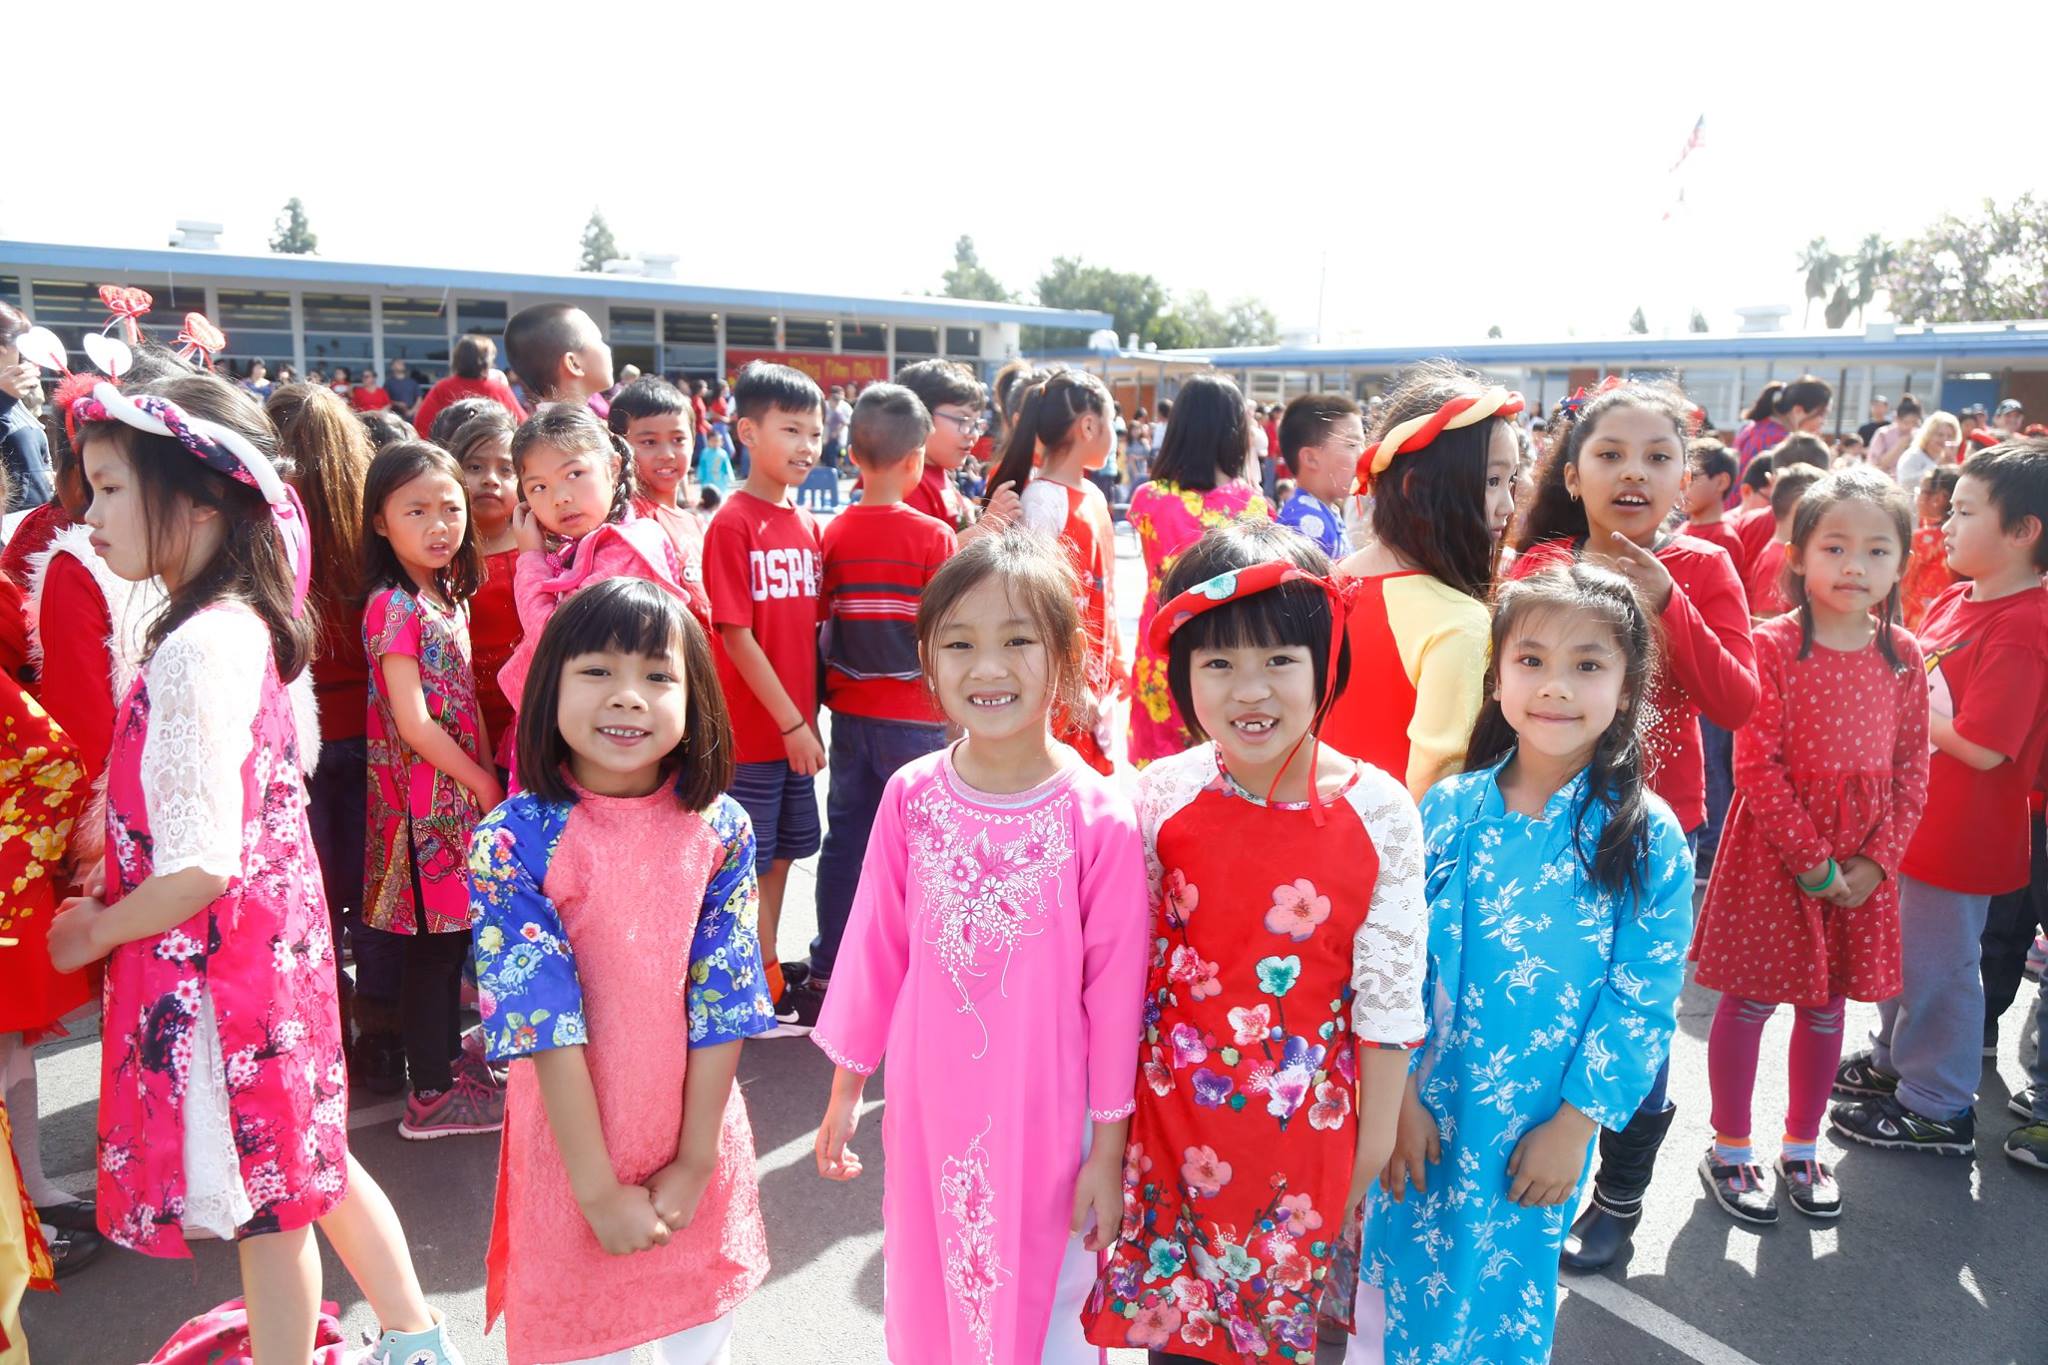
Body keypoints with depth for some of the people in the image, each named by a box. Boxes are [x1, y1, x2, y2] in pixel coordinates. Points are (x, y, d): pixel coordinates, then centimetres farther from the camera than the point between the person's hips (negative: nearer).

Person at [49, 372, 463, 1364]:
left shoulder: (198, 648, -24)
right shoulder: (242, 623, 4)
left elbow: (200, 869, -26)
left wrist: (99, 931, -7)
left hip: (215, 960, -9)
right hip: (274, 936, 9)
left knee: (265, 1204, 9)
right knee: (310, 1165, 22)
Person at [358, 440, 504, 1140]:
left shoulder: (450, 598, 11)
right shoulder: (393, 606, -15)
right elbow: (414, 723, -19)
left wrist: (489, 778, 8)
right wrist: (484, 786, -11)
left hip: (463, 794, 8)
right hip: (422, 799, -8)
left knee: (454, 935, 16)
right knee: (430, 944, 2)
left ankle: (449, 1065, 30)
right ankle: (430, 1096, 14)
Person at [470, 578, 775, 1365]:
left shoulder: (720, 829, -10)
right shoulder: (514, 841, -17)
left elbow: (722, 1000, -8)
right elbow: (543, 1019, -17)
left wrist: (694, 1162, -9)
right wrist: (599, 1190, -15)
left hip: (698, 1137, 2)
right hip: (571, 1145, -2)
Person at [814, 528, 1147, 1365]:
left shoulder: (1100, 818, -15)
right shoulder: (911, 796, -7)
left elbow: (1115, 986, -9)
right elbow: (875, 948, 2)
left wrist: (1109, 1144, -4)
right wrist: (844, 1089, 8)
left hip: (1043, 1120, -3)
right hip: (927, 1110, 3)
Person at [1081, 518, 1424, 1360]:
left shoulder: (1380, 814, -15)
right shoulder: (1160, 796, -11)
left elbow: (1389, 992, -6)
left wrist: (1377, 1135, 1)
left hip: (1303, 1118, -1)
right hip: (1173, 1102, 1)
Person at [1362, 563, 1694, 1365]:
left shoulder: (1648, 838, -11)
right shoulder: (1448, 808, -7)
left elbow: (1643, 1003, -8)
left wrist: (1573, 1126, -9)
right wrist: (1400, 1099, -6)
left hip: (1542, 1128, -1)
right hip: (1421, 1111, 1)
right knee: (1398, 1277, 16)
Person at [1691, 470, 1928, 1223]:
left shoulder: (1903, 654, 2)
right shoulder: (1773, 645, -12)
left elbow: (1912, 768, 4)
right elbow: (1756, 767, -15)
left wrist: (1877, 859, -7)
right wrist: (1811, 860, -16)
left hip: (1863, 861, 5)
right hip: (1775, 848, -4)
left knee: (1828, 1005, 16)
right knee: (1751, 999, 6)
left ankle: (1801, 1145, 33)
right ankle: (1729, 1149, 22)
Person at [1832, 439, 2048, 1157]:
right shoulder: (1954, 599, 4)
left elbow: (1983, 747, -27)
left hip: (1958, 833, -9)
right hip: (1910, 815, 9)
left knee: (1937, 967, 6)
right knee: (1898, 950, 23)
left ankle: (1938, 1108, 24)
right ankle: (1896, 1060, 43)